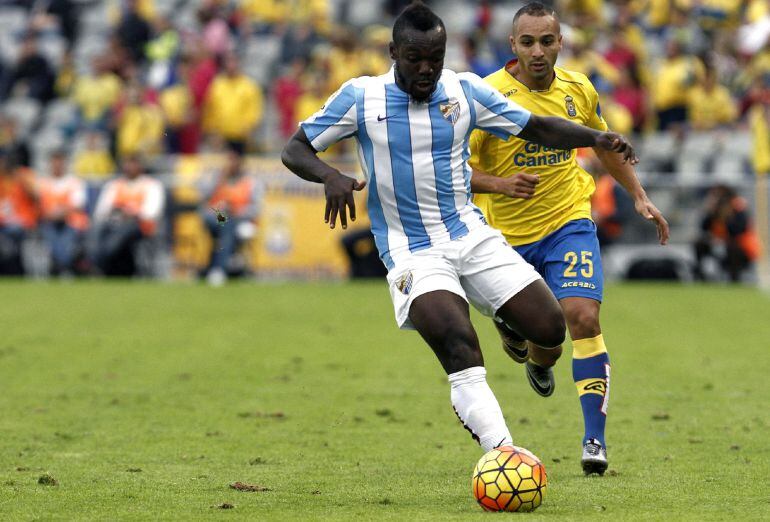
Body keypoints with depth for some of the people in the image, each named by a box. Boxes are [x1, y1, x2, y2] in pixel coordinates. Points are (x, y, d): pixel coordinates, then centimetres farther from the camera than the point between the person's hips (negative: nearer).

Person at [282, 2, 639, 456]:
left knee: (550, 328, -10)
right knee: (459, 345, -29)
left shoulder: (465, 91, 2)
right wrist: (330, 176, -24)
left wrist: (597, 138, -10)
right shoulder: (360, 98, -5)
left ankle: (510, 327, 26)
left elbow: (538, 129, 7)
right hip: (412, 254, -4)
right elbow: (295, 150, -2)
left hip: (472, 236, 4)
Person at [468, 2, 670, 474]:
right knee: (544, 350, 4)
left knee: (583, 317, -21)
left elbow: (604, 143, 16)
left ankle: (595, 439, -14)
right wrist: (500, 184, -32)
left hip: (569, 223, 2)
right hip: (507, 234, -2)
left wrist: (640, 197, 13)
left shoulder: (578, 90, -3)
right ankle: (537, 359, 46)